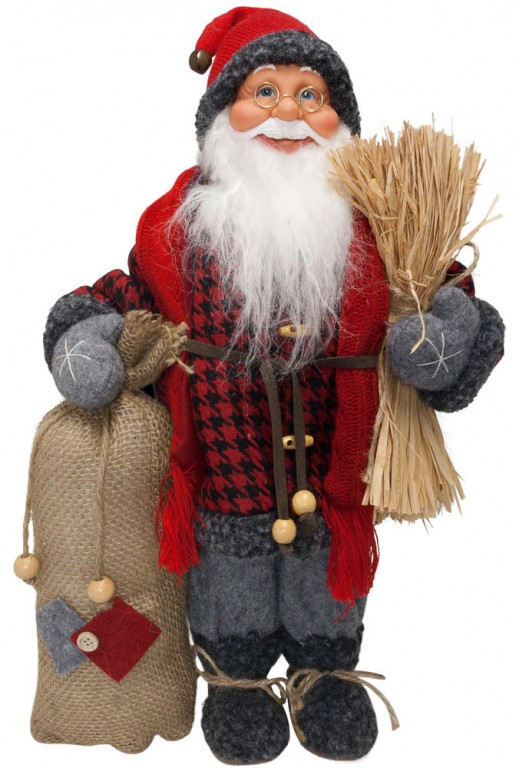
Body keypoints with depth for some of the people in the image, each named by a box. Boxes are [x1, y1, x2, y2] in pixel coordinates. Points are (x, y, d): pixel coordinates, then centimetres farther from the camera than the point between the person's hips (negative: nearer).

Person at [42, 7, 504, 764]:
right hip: (224, 461, 0)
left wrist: (449, 322, -24)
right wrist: (88, 329, -11)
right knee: (231, 588, 22)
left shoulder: (371, 219, -8)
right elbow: (139, 289, 5)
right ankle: (235, 677, 50)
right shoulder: (183, 219, -8)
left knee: (325, 580, 24)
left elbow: (433, 289, -3)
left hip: (333, 464, 1)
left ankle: (327, 670, 53)